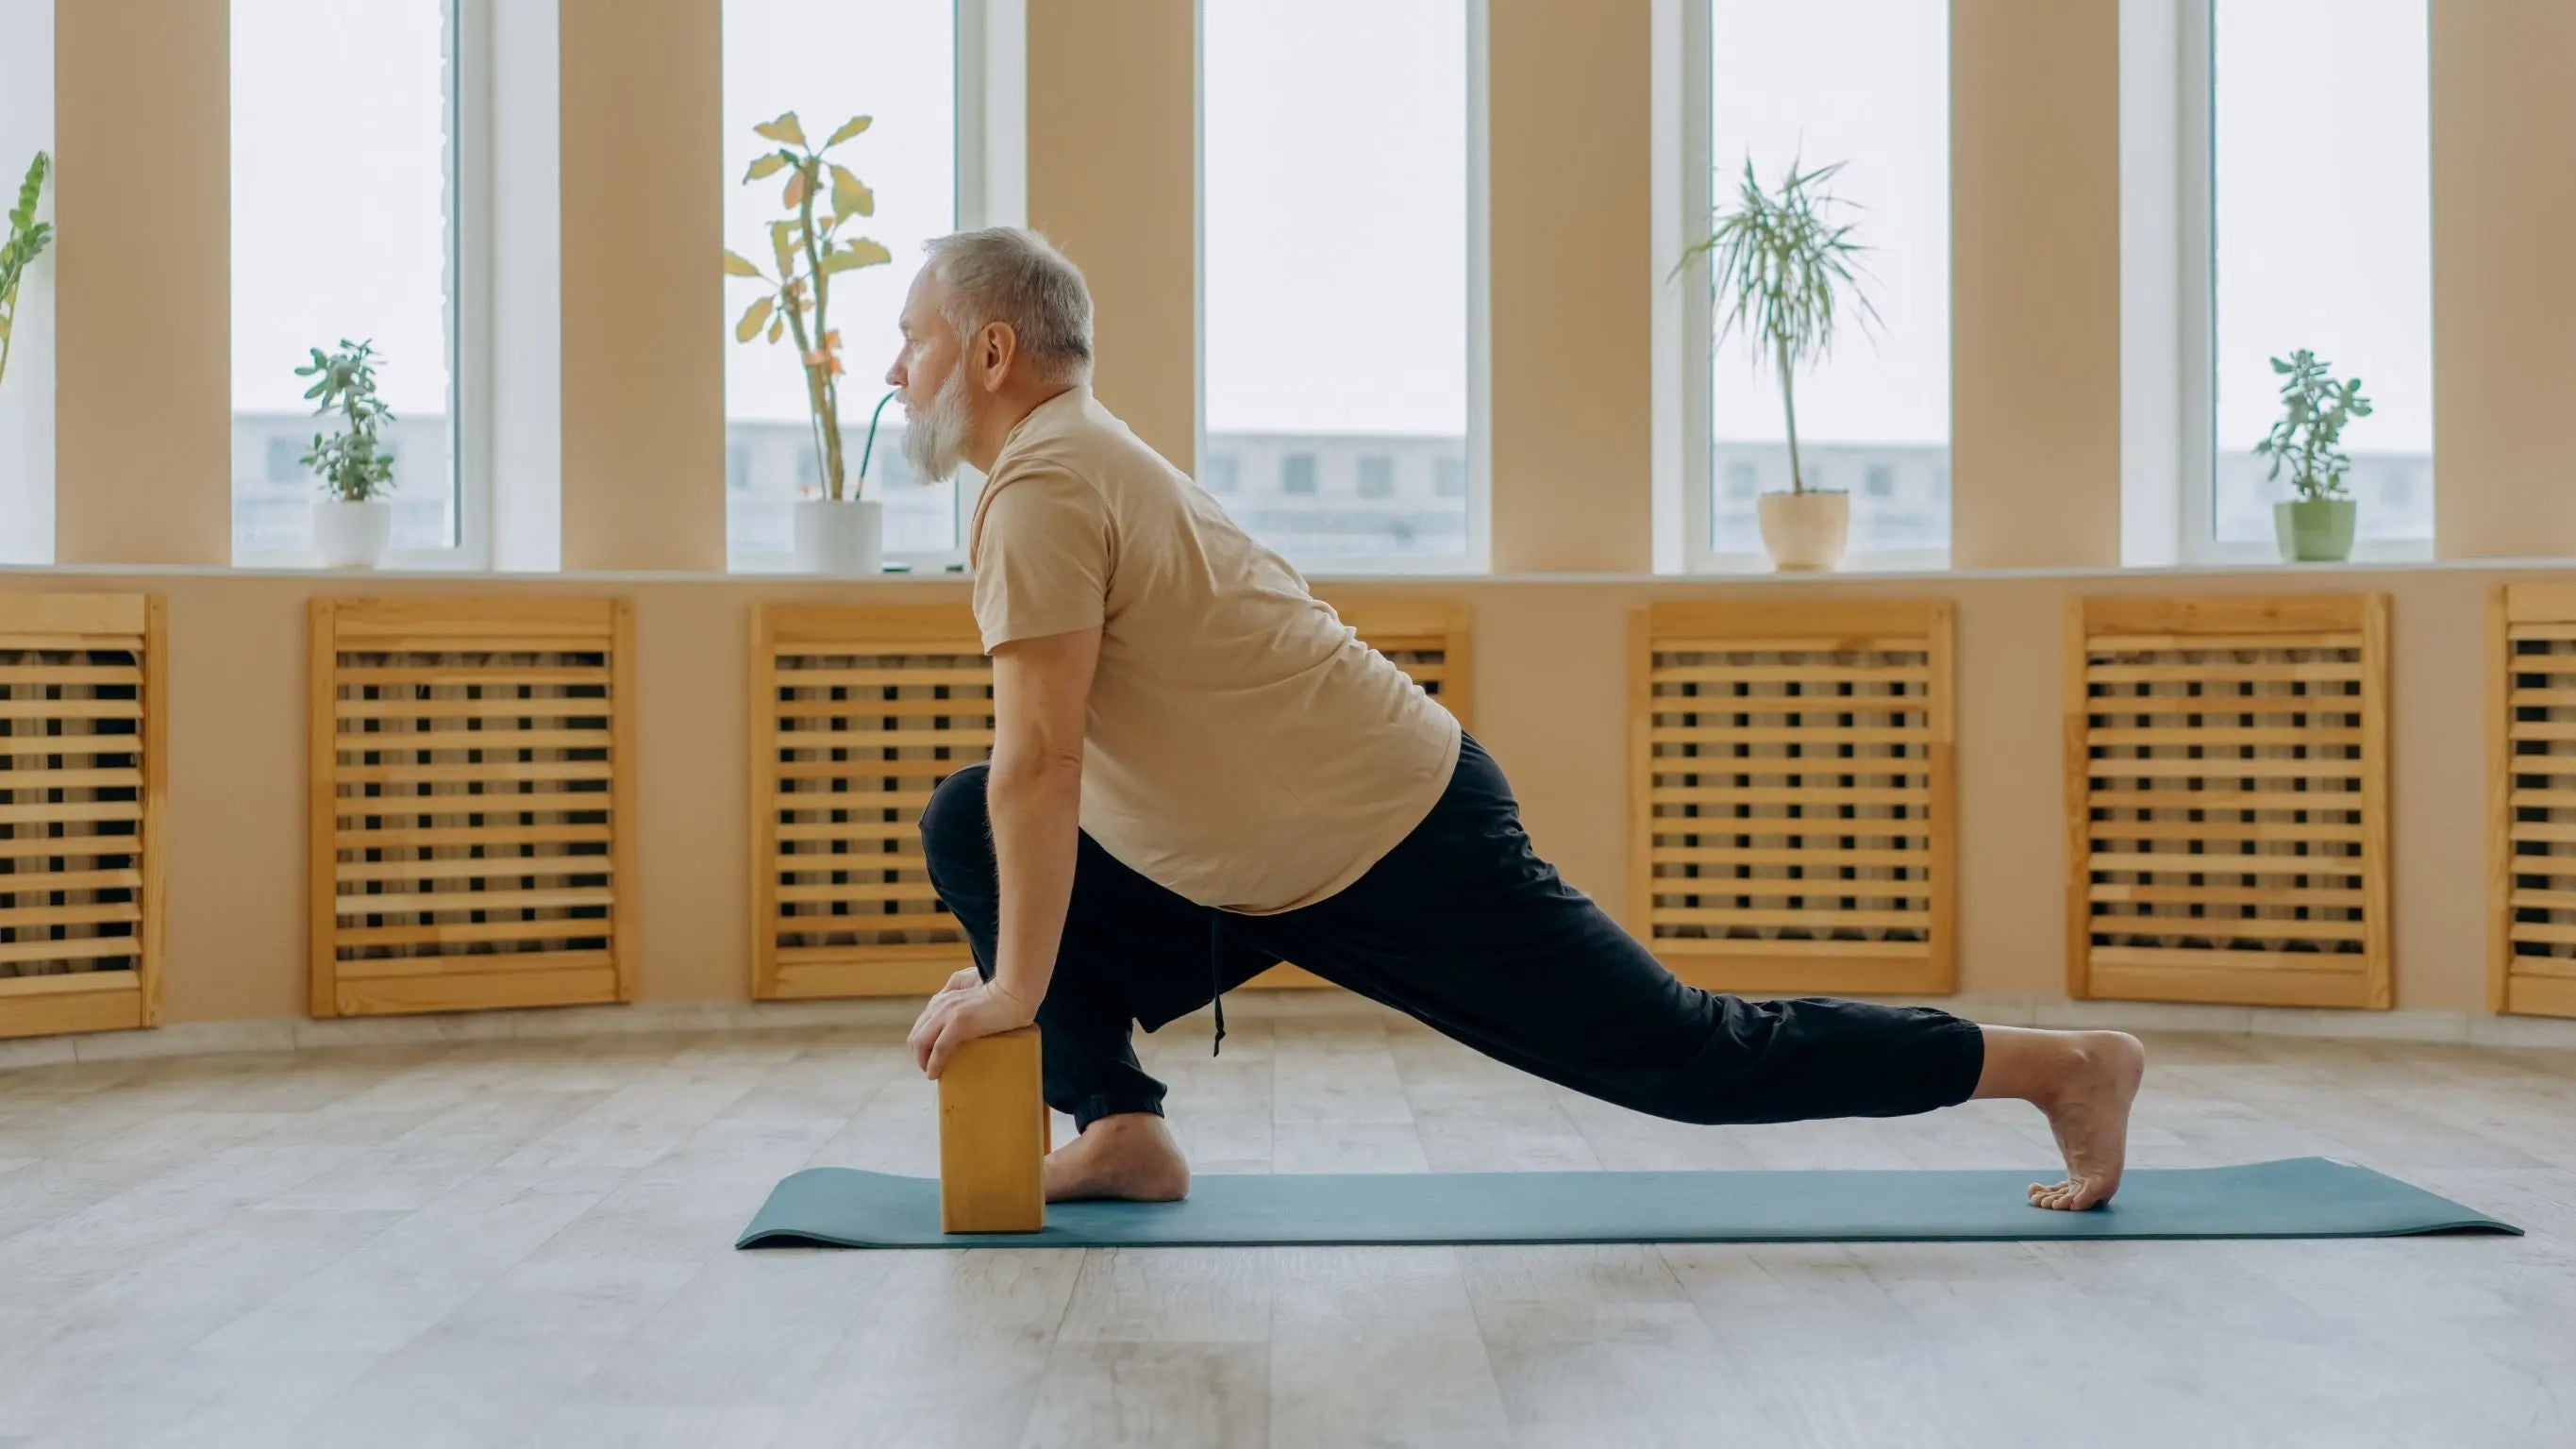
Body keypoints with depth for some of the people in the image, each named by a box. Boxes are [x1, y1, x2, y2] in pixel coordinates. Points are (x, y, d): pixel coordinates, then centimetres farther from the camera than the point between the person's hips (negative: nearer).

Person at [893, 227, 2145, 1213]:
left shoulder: (1041, 490, -18)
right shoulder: (1086, 457, 15)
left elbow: (1041, 766, -26)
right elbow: (1041, 776, 23)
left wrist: (1017, 986, -16)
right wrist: (1014, 958, 22)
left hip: (1399, 854, -10)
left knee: (1686, 1057, 0)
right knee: (967, 824, 7)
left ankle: (2064, 1064, 13)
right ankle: (1117, 1132, 5)